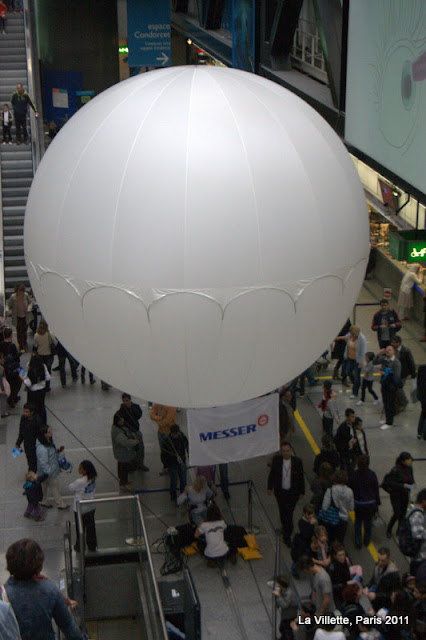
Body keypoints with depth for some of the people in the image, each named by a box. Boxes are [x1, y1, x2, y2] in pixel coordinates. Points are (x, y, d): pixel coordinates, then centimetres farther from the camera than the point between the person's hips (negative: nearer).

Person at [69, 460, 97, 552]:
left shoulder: (80, 482, -31)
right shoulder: (93, 478, -11)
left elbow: (71, 488, -13)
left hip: (80, 508, -6)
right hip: (91, 507, 6)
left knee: (80, 528, 14)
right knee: (90, 526, 19)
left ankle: (80, 546, 29)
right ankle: (92, 545, 32)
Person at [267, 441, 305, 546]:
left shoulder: (297, 461, -12)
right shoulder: (276, 460, -9)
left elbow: (301, 477, -2)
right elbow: (272, 474, 3)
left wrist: (301, 492, 2)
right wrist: (270, 487, 6)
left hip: (292, 493, -2)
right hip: (280, 492, 2)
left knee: (289, 514, -2)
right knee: (283, 513, 15)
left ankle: (287, 536, 8)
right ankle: (285, 529, 39)